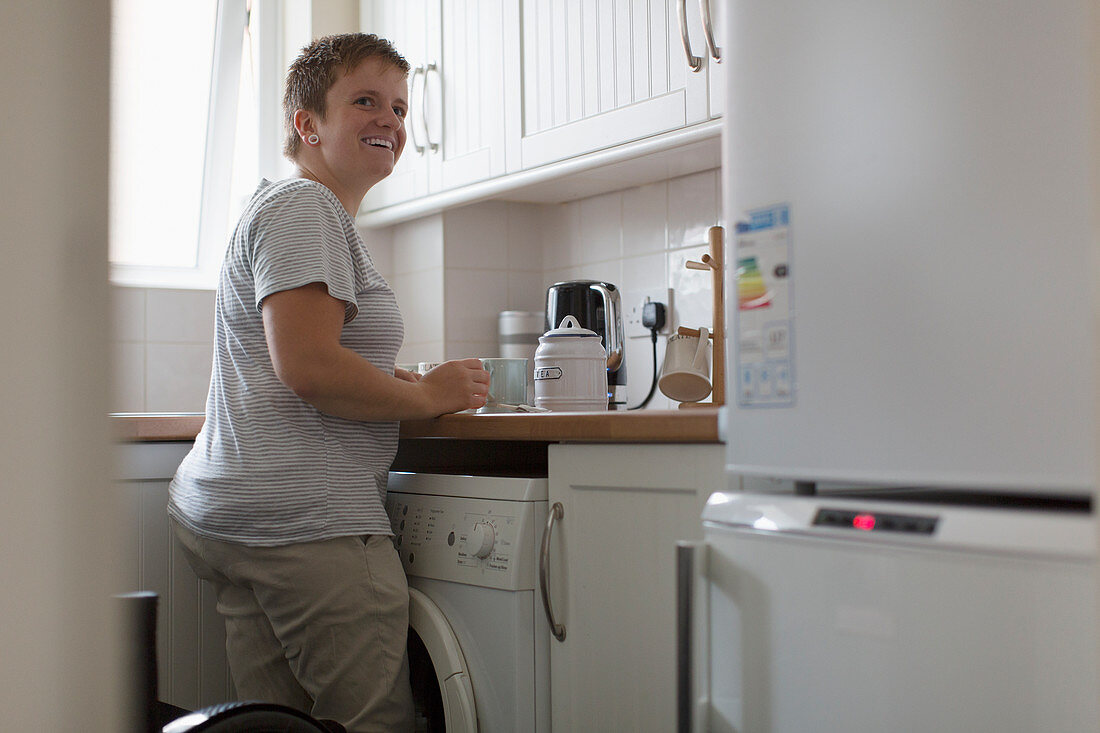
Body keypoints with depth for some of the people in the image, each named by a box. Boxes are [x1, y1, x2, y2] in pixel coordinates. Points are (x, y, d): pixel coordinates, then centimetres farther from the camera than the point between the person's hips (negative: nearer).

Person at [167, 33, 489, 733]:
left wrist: (387, 383, 18)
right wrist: (428, 396, -8)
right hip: (305, 518, -11)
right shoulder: (305, 209, -9)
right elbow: (308, 367, -20)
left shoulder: (289, 208, 24)